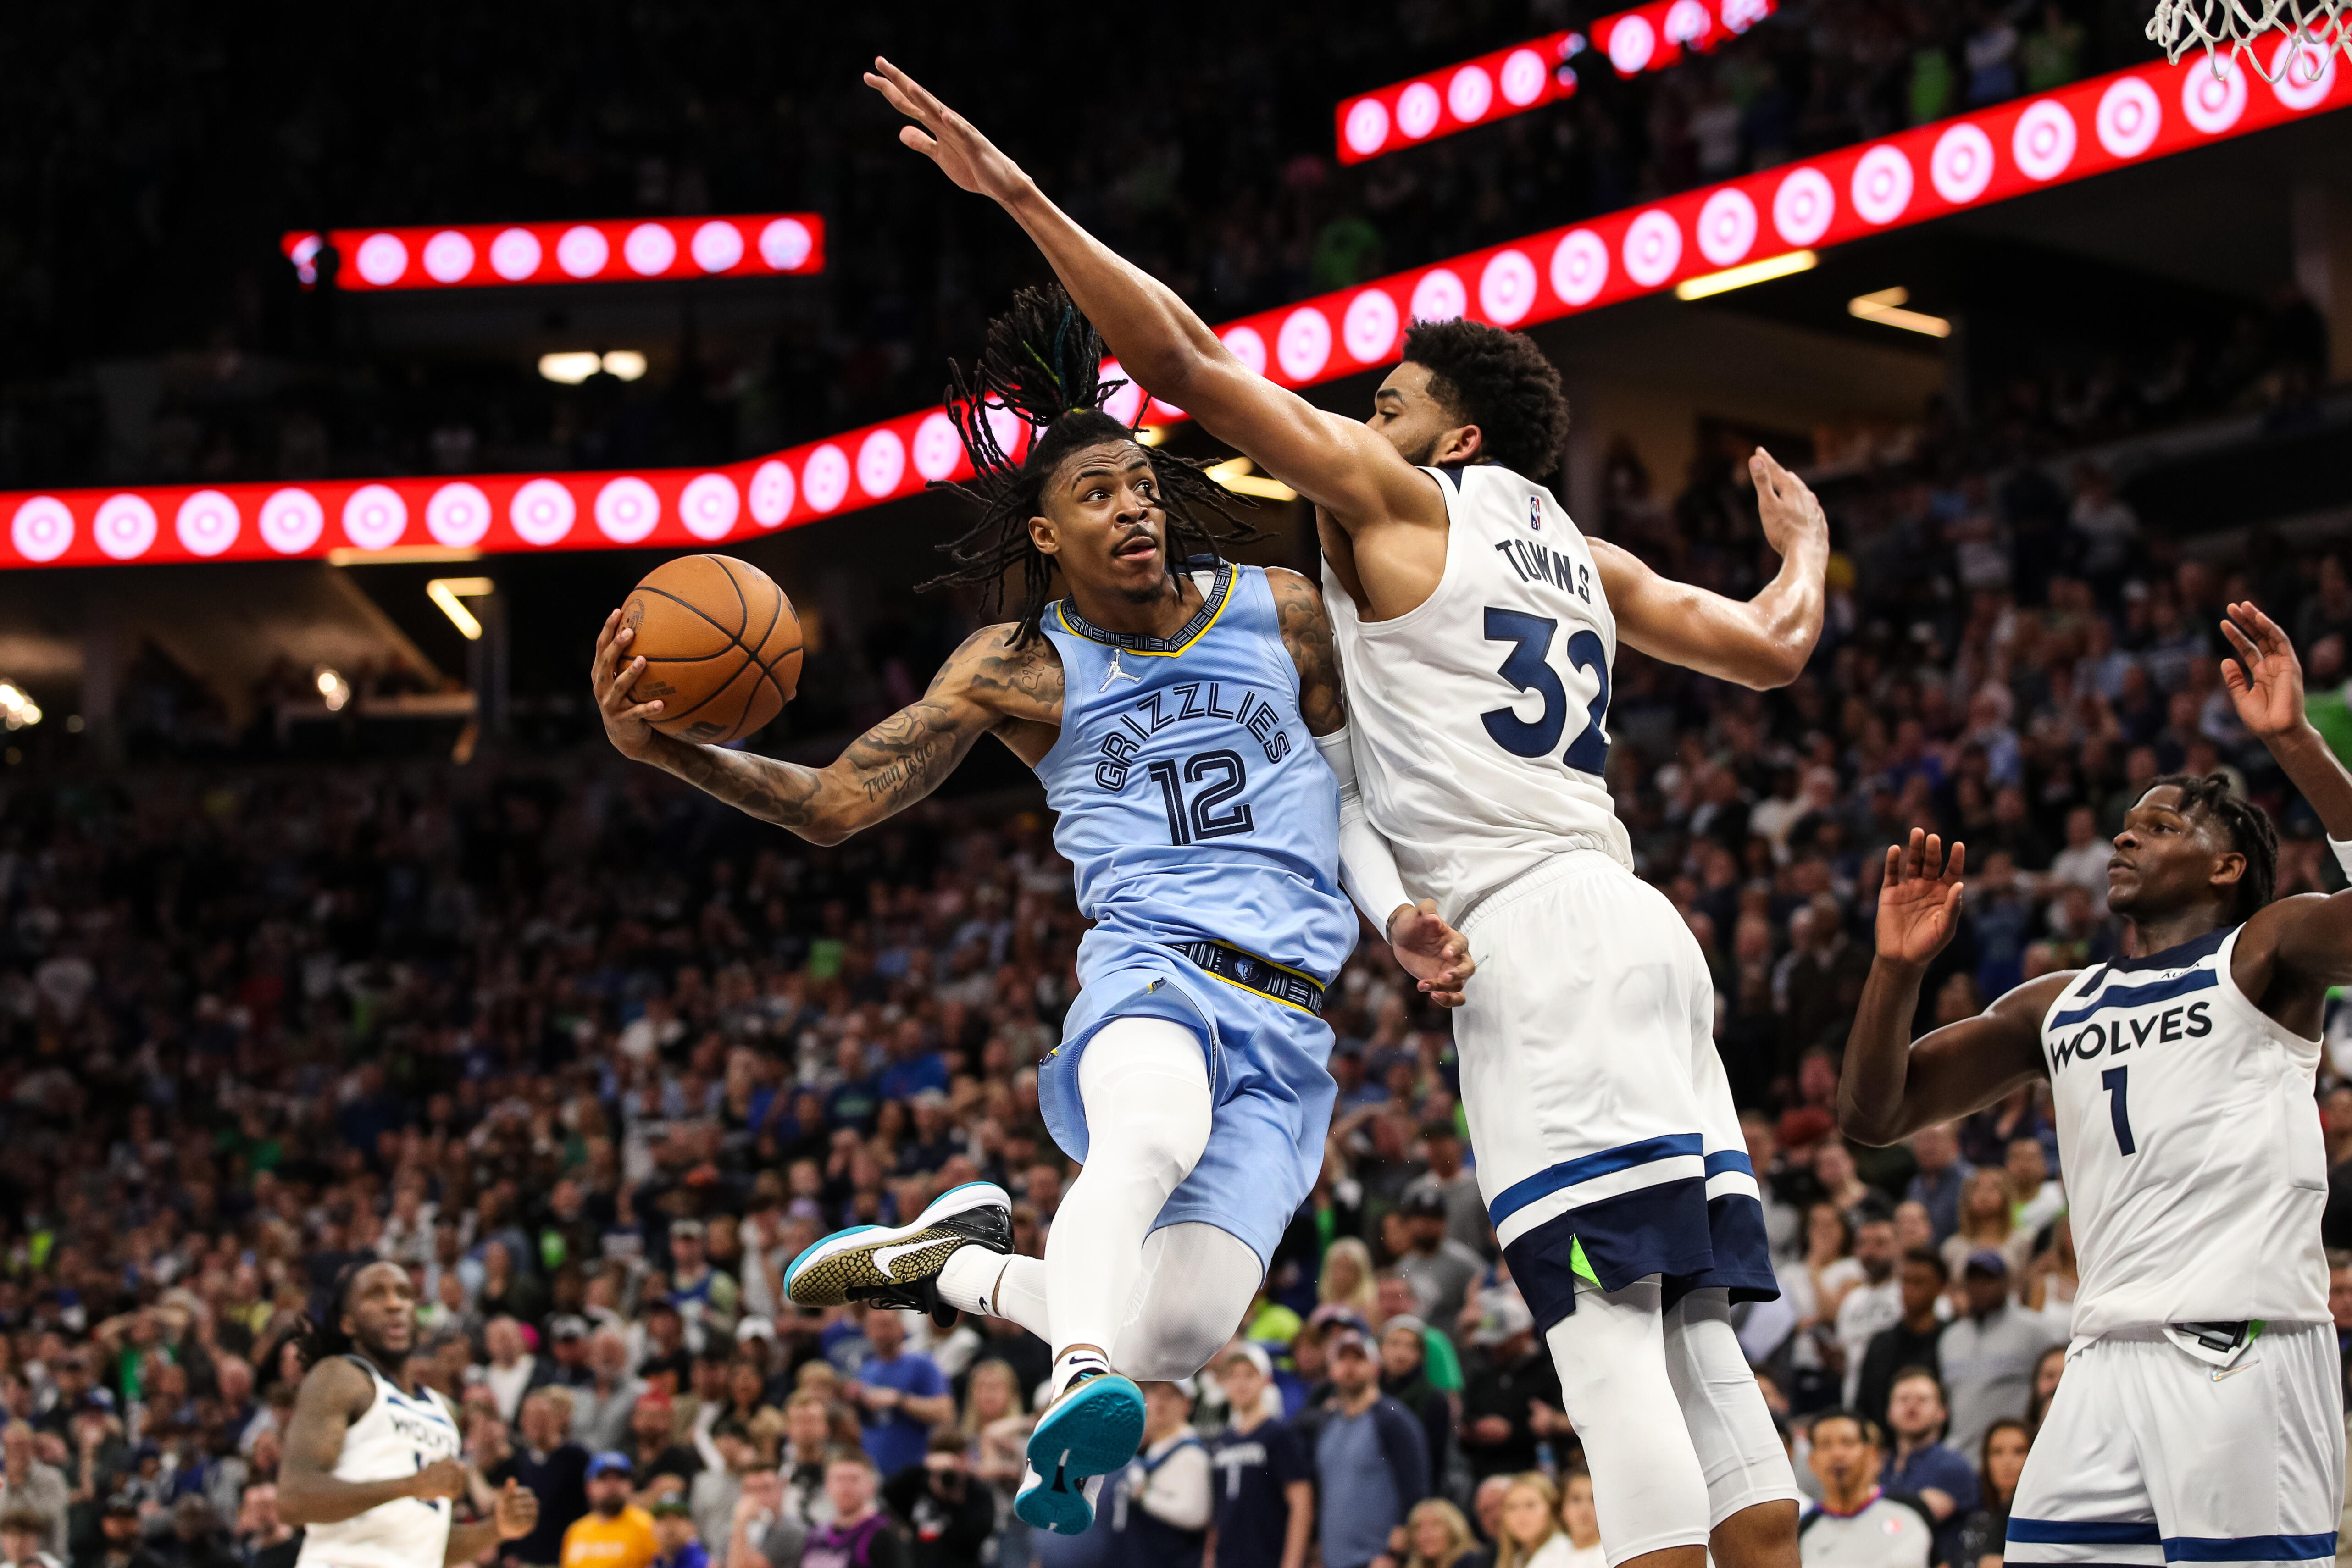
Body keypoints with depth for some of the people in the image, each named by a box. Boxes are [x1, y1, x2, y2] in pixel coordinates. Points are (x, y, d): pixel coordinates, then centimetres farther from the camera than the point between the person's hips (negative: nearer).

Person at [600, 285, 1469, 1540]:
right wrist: (666, 751, -12)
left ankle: (960, 1265, 15)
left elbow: (1347, 791, 21)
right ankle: (1077, 1374, -46)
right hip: (1152, 967, -3)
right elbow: (833, 803, 4)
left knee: (1171, 1344, -13)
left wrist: (1398, 918, 2)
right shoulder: (1018, 668, 5)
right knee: (1153, 1135, -43)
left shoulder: (1281, 612, 10)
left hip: (1287, 1018, 3)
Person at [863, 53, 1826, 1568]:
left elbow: (1185, 356, 0)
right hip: (1636, 932, 8)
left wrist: (1021, 196, 4)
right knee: (1695, 1333, 5)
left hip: (1532, 931, -8)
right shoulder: (1586, 559, 25)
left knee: (1607, 1341, -14)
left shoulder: (1399, 496, 6)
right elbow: (1773, 648, 31)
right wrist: (1805, 542, 52)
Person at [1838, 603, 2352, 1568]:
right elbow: (1871, 1116, 16)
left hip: (2245, 1351, -6)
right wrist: (1898, 970, 0)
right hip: (2108, 1356, 6)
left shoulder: (2263, 954, 4)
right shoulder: (2055, 1008, 20)